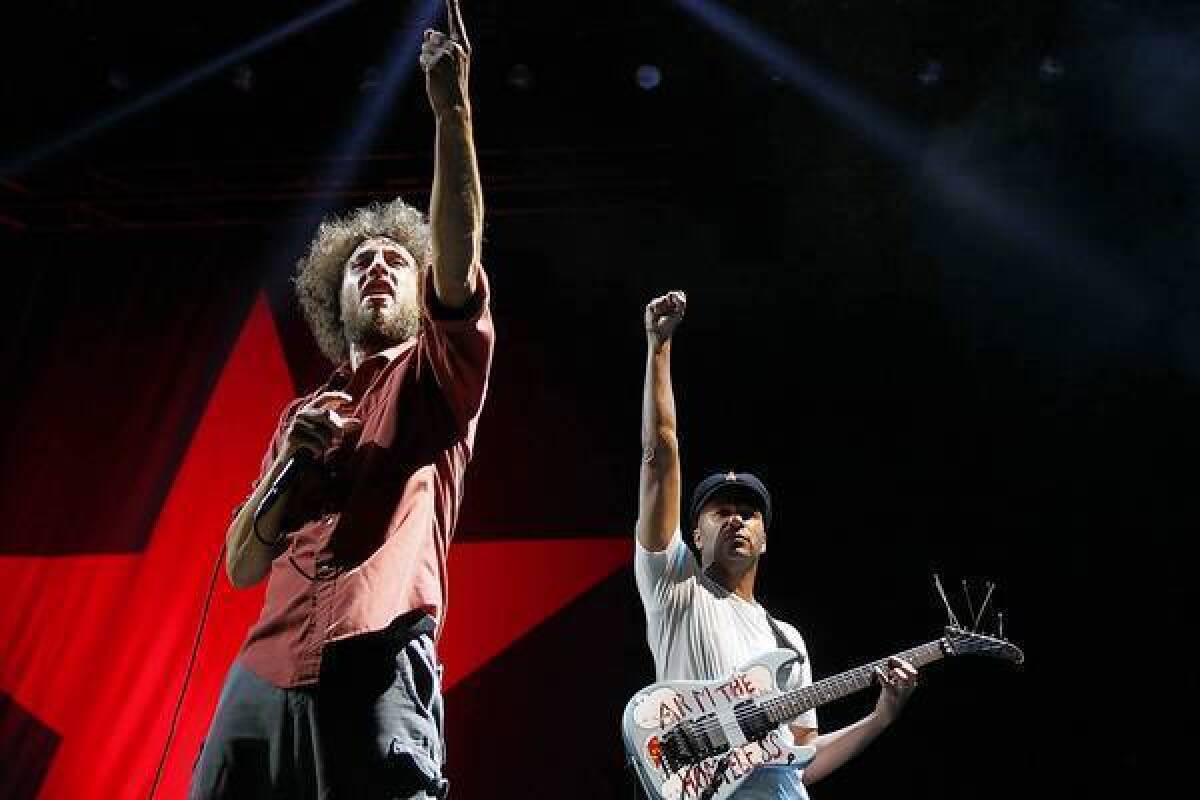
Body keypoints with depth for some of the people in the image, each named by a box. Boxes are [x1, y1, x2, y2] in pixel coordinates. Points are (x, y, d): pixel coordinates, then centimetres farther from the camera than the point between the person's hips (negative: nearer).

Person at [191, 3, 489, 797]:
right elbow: (241, 567, 16)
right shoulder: (301, 415, 21)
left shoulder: (435, 379, 10)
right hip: (264, 680, 4)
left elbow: (459, 251, -8)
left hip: (378, 677, -4)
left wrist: (452, 109, -13)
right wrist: (289, 466, 0)